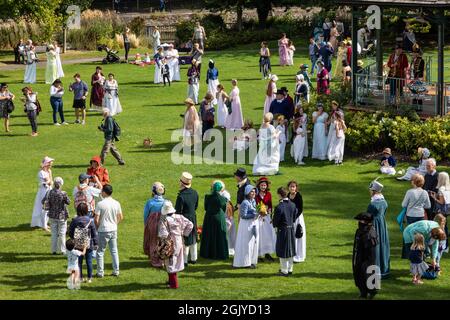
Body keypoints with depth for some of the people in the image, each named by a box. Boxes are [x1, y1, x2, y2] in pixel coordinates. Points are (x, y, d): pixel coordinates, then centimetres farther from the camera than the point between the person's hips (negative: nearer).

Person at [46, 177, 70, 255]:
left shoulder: (50, 193, -10)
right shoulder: (63, 193, -17)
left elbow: (44, 201, -12)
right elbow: (68, 202, -6)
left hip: (52, 216, 3)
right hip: (62, 216, -3)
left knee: (54, 233, 13)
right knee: (62, 233, 9)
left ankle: (54, 250, 16)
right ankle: (62, 250, 12)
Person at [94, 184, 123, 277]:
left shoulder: (100, 204, -15)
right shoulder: (116, 203, 0)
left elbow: (96, 219, -15)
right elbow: (121, 217, 7)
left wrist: (97, 227, 2)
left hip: (103, 231, -5)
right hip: (113, 230, 5)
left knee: (100, 252, 5)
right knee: (114, 251, 13)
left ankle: (100, 272, 7)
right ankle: (116, 271, 16)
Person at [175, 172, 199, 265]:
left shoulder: (181, 196, -27)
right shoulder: (195, 193, -5)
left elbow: (178, 211, -21)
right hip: (193, 218, 7)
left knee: (184, 241, 4)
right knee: (193, 239, 20)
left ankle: (184, 261, 13)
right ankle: (193, 259, 32)